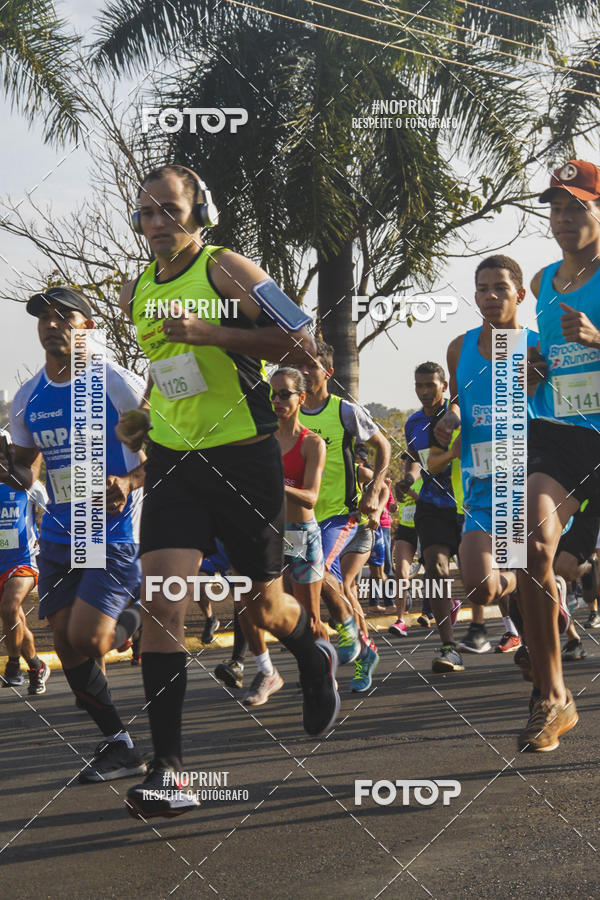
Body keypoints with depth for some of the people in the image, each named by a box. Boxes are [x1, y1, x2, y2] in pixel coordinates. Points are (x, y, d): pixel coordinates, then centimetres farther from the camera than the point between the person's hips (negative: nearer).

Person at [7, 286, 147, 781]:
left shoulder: (118, 385, -9)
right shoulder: (27, 399, 7)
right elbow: (26, 472, 17)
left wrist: (130, 482, -21)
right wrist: (11, 475, -6)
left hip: (115, 532, -6)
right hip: (59, 535, 6)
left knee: (86, 641, -19)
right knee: (67, 647, 4)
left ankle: (138, 619, 14)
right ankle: (120, 748, 17)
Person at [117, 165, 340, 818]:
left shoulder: (227, 270, -8)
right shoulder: (135, 292, 11)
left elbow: (301, 343, -16)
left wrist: (208, 332, -23)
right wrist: (145, 415, 11)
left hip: (243, 457, -4)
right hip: (172, 463, 4)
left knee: (263, 605, 9)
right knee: (160, 601, -13)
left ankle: (315, 660, 46)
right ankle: (166, 769, -13)